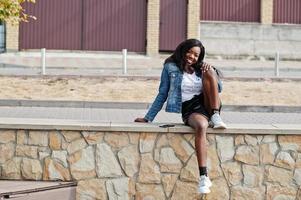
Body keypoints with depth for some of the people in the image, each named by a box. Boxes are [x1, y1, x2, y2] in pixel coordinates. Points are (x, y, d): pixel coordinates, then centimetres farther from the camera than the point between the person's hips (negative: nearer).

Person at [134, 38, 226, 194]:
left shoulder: (201, 69, 20)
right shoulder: (171, 68, 10)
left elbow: (218, 89, 14)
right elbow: (162, 95, 13)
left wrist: (211, 72, -4)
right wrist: (148, 117, 9)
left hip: (208, 104, 4)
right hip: (189, 110, -4)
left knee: (209, 73, -18)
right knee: (201, 126, -40)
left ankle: (215, 117, -22)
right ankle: (203, 177, -48)